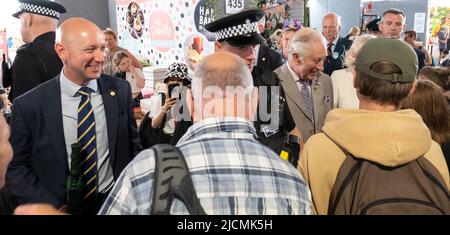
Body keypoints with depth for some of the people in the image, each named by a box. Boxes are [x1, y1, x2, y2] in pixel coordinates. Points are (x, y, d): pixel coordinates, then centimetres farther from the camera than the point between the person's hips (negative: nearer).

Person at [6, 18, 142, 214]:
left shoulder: (121, 89, -8)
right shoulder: (28, 106, -13)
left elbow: (133, 145, 1)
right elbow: (15, 168, -5)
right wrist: (52, 207, -14)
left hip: (116, 201, 2)